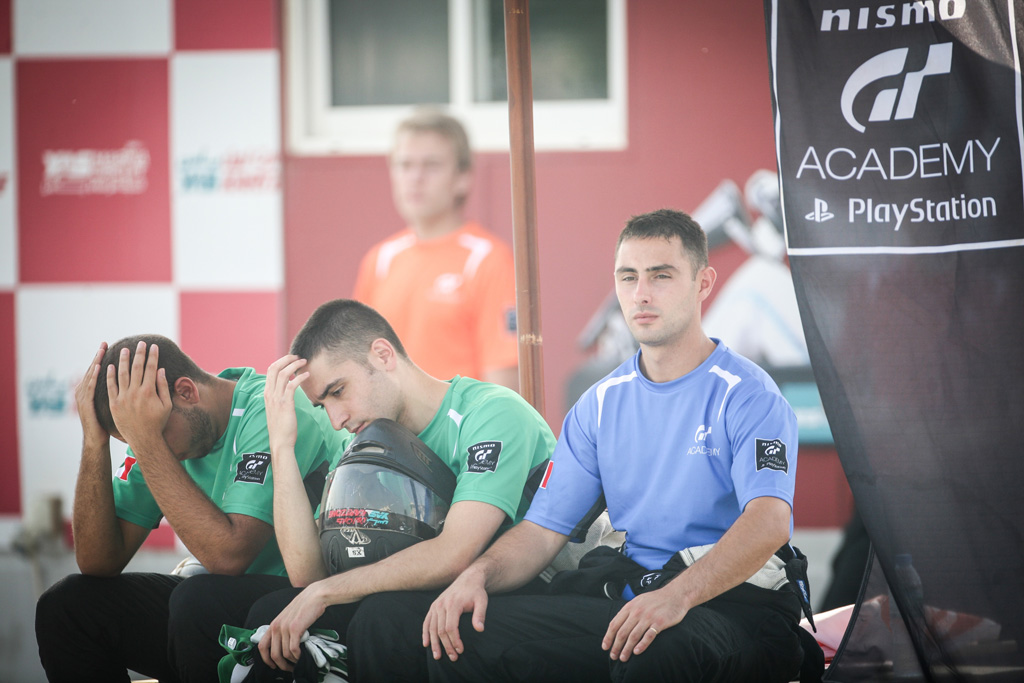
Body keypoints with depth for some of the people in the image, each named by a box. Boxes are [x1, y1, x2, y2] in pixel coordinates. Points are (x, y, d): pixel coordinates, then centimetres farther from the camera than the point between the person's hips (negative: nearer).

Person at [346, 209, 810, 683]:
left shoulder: (748, 395, -4)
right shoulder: (601, 404, 16)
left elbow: (769, 522, -21)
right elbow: (543, 530, 13)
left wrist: (677, 596, -38)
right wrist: (478, 575, -11)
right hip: (624, 598, 5)